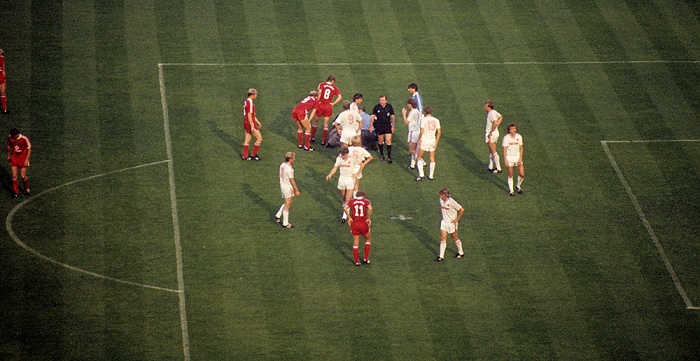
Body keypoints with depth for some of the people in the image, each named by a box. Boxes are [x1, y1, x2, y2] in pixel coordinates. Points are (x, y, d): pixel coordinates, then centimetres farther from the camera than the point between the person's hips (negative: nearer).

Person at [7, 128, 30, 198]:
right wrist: (8, 155, 17)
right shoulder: (10, 138, -11)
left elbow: (29, 148, -11)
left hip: (23, 159, -3)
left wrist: (27, 159, -13)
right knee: (14, 176, -2)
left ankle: (26, 189, 28)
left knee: (23, 176, 0)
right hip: (14, 158, 3)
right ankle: (15, 192, 12)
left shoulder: (24, 139, -22)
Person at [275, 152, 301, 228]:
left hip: (282, 185, 9)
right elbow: (292, 181, -19)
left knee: (288, 203, 24)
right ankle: (285, 223, 11)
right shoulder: (289, 169, -26)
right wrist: (296, 190, -10)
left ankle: (278, 216, 24)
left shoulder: (282, 165, 1)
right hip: (287, 187, -9)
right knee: (287, 205, 2)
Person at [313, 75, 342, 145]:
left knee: (315, 122, 19)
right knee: (326, 125, 9)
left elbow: (319, 92, -16)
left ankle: (313, 137, 27)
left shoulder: (322, 85, 2)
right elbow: (339, 97, -7)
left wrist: (317, 101, -6)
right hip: (328, 107, 0)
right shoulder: (335, 88, 4)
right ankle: (323, 141, 10)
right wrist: (333, 103, -2)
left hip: (320, 105, 0)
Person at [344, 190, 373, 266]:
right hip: (364, 224, -1)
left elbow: (345, 208, -14)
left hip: (354, 224, 1)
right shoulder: (366, 201, 1)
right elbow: (370, 208, -21)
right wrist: (368, 218, -10)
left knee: (355, 243, 15)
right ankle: (365, 258, 21)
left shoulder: (351, 201, 5)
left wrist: (349, 218, -6)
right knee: (368, 240, 23)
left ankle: (357, 261, 18)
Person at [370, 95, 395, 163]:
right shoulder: (376, 107, -4)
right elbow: (373, 116, 3)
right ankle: (382, 155, 29)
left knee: (388, 141, -9)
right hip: (379, 126, 0)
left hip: (387, 125, 0)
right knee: (380, 141, 9)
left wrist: (392, 126, 5)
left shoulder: (389, 107, -1)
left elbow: (392, 116, 7)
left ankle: (389, 157, -8)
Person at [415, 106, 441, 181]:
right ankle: (431, 175, 19)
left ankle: (421, 174, -2)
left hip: (424, 141, -4)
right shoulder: (436, 120, 0)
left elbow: (421, 132, -16)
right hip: (432, 140, 4)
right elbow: (439, 132, -1)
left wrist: (419, 141, -6)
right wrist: (436, 142, 7)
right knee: (432, 159, 15)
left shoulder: (423, 120, -12)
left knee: (419, 158, 8)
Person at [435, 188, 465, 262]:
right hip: (444, 222, 6)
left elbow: (461, 210, -21)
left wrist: (457, 219, -16)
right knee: (443, 238, 0)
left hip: (451, 222, -6)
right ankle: (441, 256, 2)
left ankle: (461, 252, 30)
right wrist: (443, 216, 12)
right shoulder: (441, 200, -1)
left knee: (455, 238, 10)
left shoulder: (451, 202, -24)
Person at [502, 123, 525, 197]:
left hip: (517, 157, 3)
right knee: (510, 175, 3)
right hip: (509, 157, -2)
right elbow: (504, 149, -6)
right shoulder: (506, 138, -10)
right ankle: (511, 191, 15)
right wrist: (505, 160, -10)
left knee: (522, 174, -2)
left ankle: (518, 186, 26)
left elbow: (521, 148, 5)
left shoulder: (519, 137, -2)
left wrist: (520, 159, -2)